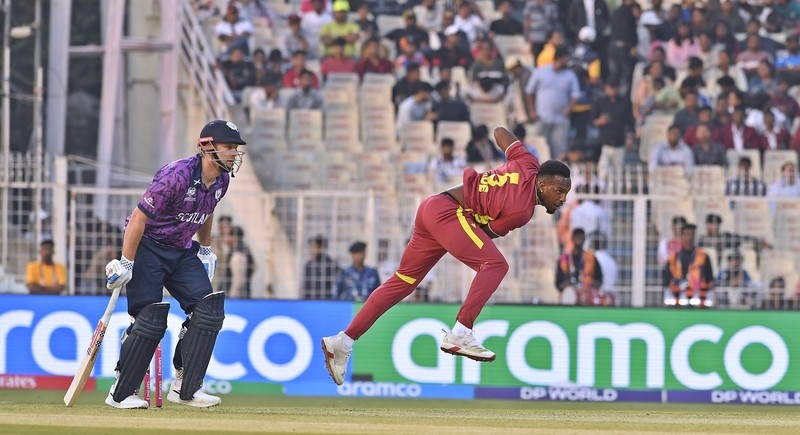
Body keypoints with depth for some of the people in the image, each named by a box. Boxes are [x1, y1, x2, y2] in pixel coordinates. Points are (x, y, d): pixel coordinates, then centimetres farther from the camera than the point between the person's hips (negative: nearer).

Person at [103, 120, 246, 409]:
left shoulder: (221, 180, -2)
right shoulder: (177, 176, -26)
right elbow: (139, 217, -24)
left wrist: (205, 249, 25)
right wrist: (126, 264, -23)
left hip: (183, 251, 8)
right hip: (148, 246, -8)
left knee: (208, 309, -5)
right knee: (151, 319, -13)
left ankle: (185, 387, 2)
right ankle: (121, 393, 0)